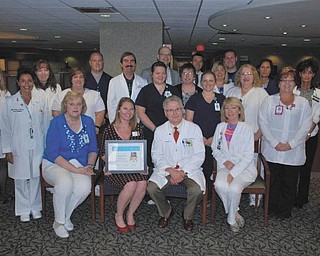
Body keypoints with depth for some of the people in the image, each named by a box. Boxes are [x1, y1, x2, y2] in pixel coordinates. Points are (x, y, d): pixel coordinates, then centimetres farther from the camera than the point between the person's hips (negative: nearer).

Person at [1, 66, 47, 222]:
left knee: (35, 177, 7)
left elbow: (45, 126, 6)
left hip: (37, 147, 1)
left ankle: (35, 207, 23)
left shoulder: (41, 102, 4)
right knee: (21, 179, 6)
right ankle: (24, 210, 21)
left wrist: (46, 148, 4)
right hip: (19, 148, -1)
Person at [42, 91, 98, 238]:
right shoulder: (56, 123, -8)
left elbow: (93, 149, 12)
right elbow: (52, 154, -14)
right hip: (55, 164, -3)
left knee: (84, 187, -28)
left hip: (80, 165, 3)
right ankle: (58, 222, -9)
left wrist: (90, 165, -7)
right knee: (65, 182, -35)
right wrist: (75, 170, -21)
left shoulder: (88, 122, 5)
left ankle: (66, 217, 2)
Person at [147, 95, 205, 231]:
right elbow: (157, 156, 0)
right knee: (151, 188, -23)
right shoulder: (160, 131, 5)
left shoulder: (194, 129, 0)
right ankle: (166, 212, 9)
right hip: (165, 169, 2)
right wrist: (171, 171, -16)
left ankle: (188, 216, 5)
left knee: (197, 190, -29)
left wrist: (182, 172, -15)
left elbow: (199, 155, -5)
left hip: (189, 170, -1)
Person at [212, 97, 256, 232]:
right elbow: (215, 149, 15)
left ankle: (231, 218, -2)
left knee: (234, 188, -31)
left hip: (244, 168, -3)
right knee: (219, 185, -30)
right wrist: (225, 161, -6)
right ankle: (235, 213, -6)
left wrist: (233, 173, -18)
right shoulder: (220, 127, 11)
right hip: (225, 166, 3)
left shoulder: (246, 129, -3)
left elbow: (248, 156, -8)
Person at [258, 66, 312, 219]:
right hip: (272, 151, -1)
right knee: (273, 181, 7)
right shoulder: (269, 101, 4)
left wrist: (291, 144, -11)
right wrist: (275, 143, -12)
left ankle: (285, 211, 24)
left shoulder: (303, 103, 7)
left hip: (294, 152, 1)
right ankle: (272, 208, 24)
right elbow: (263, 123, -3)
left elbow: (305, 126, 0)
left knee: (290, 183, 7)